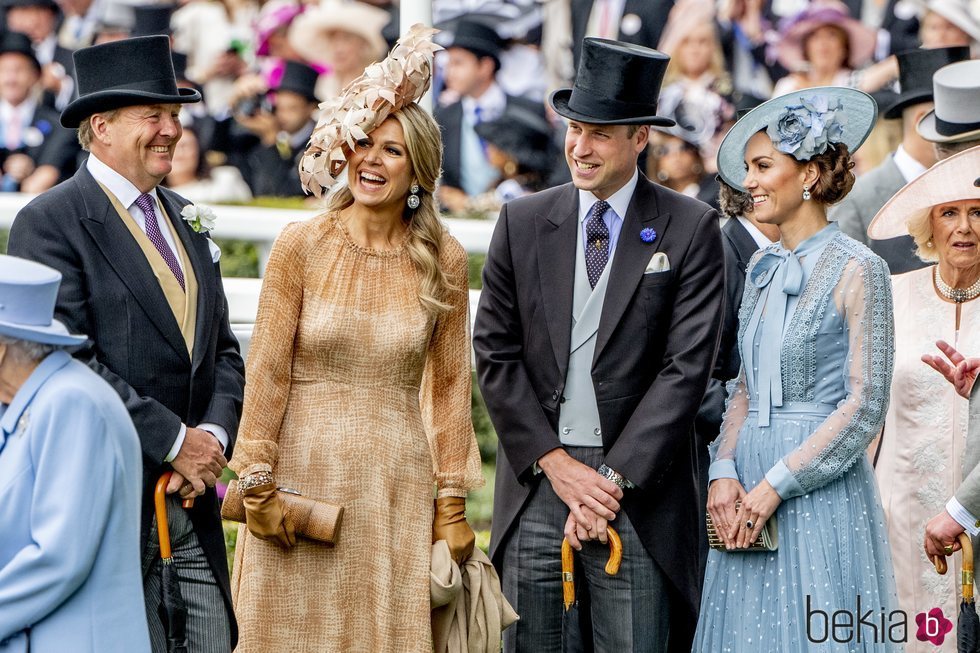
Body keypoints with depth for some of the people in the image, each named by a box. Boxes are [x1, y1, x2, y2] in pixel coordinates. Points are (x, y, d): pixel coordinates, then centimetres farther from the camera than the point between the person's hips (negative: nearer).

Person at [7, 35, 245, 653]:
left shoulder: (186, 219, 16)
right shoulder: (49, 222, -8)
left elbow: (223, 351, 17)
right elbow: (68, 363, -16)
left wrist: (215, 432, -3)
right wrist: (174, 441, -15)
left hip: (192, 506, 7)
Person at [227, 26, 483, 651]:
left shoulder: (444, 260, 2)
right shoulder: (302, 246, -3)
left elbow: (450, 385, 6)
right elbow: (267, 371, -1)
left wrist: (452, 504, 4)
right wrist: (258, 488, -5)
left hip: (398, 487, 1)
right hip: (304, 475, -1)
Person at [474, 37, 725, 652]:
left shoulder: (690, 228, 0)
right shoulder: (523, 222, 8)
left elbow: (687, 366, -6)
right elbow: (495, 352, 6)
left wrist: (612, 476, -11)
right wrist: (555, 463, -5)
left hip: (639, 488, -2)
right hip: (535, 483, 3)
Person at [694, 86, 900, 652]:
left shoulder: (857, 270, -8)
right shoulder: (764, 270, 13)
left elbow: (865, 407, -12)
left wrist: (775, 485, -15)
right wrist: (724, 471, -2)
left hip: (821, 489, -6)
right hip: (748, 491, 6)